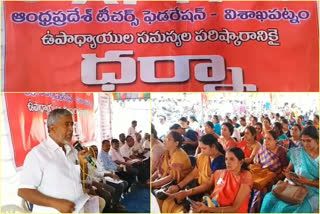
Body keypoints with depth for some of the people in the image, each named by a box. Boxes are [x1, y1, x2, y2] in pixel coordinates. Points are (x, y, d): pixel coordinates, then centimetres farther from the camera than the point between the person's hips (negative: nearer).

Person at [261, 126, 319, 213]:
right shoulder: (297, 152, 4)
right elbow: (289, 168, 8)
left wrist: (308, 182, -20)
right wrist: (287, 173, -14)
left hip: (313, 192, -2)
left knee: (301, 209, -29)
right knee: (270, 199, -18)